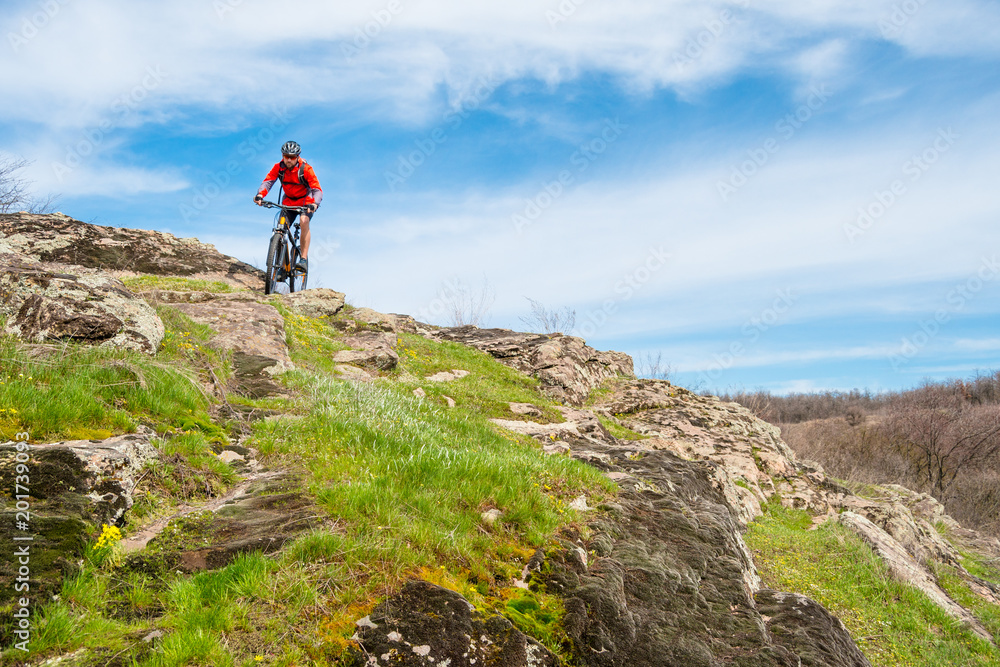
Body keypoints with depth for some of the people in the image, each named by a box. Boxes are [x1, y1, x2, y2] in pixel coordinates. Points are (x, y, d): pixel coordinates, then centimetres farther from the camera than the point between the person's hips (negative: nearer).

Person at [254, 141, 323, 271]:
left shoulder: (305, 169, -22)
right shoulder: (278, 167, -12)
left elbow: (317, 190, -28)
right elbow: (267, 182, -20)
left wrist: (314, 203, -48)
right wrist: (259, 195, -41)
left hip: (306, 201, -4)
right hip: (288, 201, 4)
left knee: (304, 221, -32)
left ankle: (304, 259, -32)